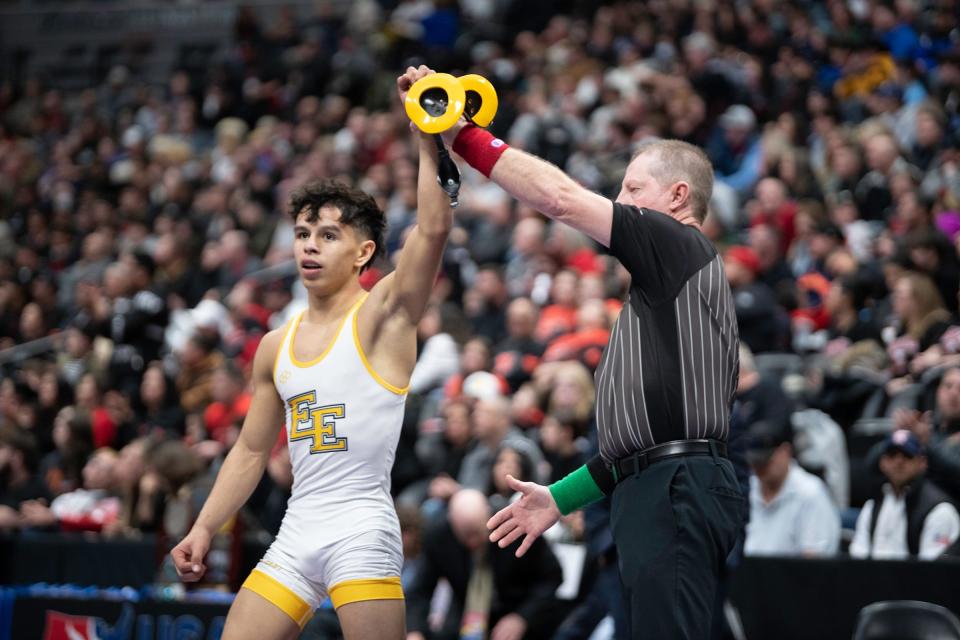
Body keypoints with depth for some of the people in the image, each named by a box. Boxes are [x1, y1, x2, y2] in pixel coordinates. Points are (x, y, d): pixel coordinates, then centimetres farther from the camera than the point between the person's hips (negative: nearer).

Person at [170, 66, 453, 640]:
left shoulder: (382, 314, -2)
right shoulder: (276, 346, 15)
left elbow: (434, 228, -19)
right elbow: (251, 451, 21)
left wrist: (427, 134, -23)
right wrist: (205, 529, 14)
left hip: (362, 526, -6)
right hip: (297, 534, 6)